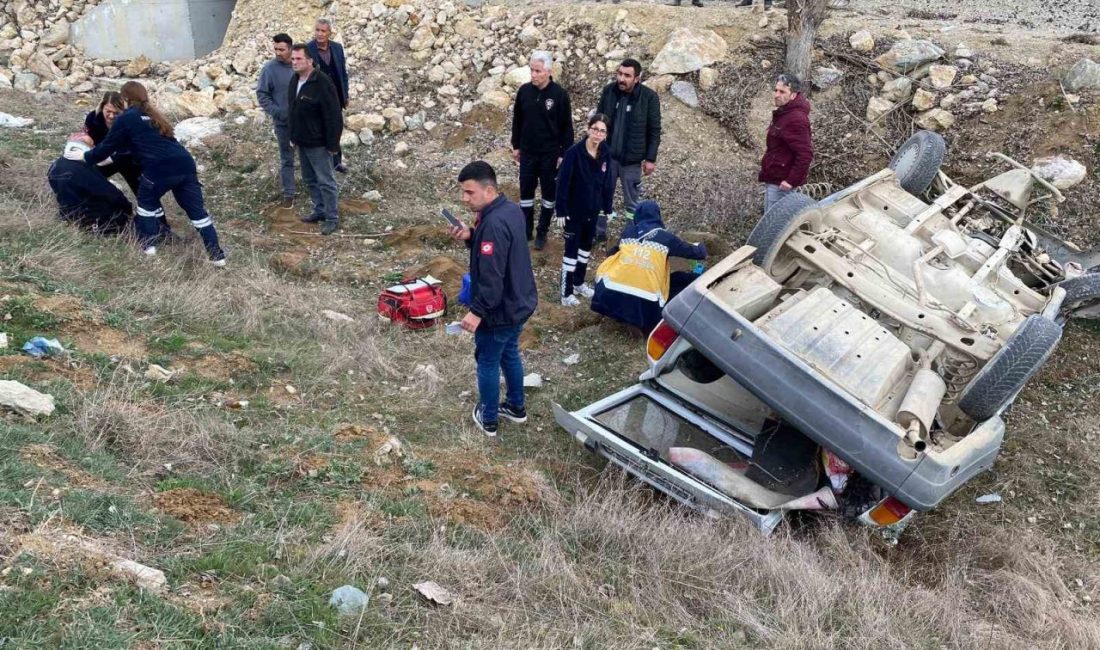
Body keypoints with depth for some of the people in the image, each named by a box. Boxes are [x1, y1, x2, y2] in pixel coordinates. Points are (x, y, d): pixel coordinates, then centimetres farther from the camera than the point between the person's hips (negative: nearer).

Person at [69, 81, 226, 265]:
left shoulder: (125, 119, 9)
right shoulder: (152, 116, 31)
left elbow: (108, 146, 16)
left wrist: (86, 157, 33)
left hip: (160, 169, -6)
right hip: (185, 165, 6)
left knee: (146, 201, 22)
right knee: (196, 210, 7)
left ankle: (148, 243, 23)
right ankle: (217, 254, 2)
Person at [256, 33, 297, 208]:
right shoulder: (270, 68, -10)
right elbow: (262, 94, -7)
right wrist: (276, 112, -18)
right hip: (283, 122, -2)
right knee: (286, 159, 6)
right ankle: (289, 194, 14)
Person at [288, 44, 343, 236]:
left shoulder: (322, 83, -21)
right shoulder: (294, 80, 6)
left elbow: (333, 116, -21)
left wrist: (333, 143, -20)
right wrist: (293, 136, 17)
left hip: (318, 143, -9)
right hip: (302, 142, 9)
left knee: (325, 181, -1)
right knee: (309, 179, 18)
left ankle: (332, 218, 9)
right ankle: (319, 210, 32)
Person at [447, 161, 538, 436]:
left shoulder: (494, 223, -29)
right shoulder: (511, 209, 1)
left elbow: (492, 276, -31)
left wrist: (477, 311, -27)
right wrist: (470, 236, -3)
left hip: (500, 310, -9)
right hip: (519, 302, 9)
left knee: (488, 363, 11)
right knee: (510, 354, 26)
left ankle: (488, 419, 27)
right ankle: (516, 407, 43)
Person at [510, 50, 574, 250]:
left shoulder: (560, 94, -12)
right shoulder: (524, 91, -3)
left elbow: (567, 127, -8)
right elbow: (517, 120, 9)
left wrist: (564, 153, -9)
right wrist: (516, 146, 9)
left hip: (550, 154, -3)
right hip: (527, 152, 3)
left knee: (549, 194, 8)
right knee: (526, 192, 10)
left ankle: (542, 232, 21)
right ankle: (526, 230, 23)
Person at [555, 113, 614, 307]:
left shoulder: (605, 154, -3)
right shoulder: (574, 152, -20)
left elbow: (607, 183, 7)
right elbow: (563, 182, -17)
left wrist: (607, 208, 7)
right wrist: (561, 210, -17)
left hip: (593, 210, 6)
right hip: (574, 211, -6)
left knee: (586, 246, 19)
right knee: (571, 249, 0)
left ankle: (579, 283, 37)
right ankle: (566, 293, 10)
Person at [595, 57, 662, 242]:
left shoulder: (649, 97, -13)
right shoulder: (608, 91, -5)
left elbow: (654, 130, -7)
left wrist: (651, 158, -8)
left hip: (632, 159, -3)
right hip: (607, 155, 3)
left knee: (632, 202, 10)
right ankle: (598, 233, 29)